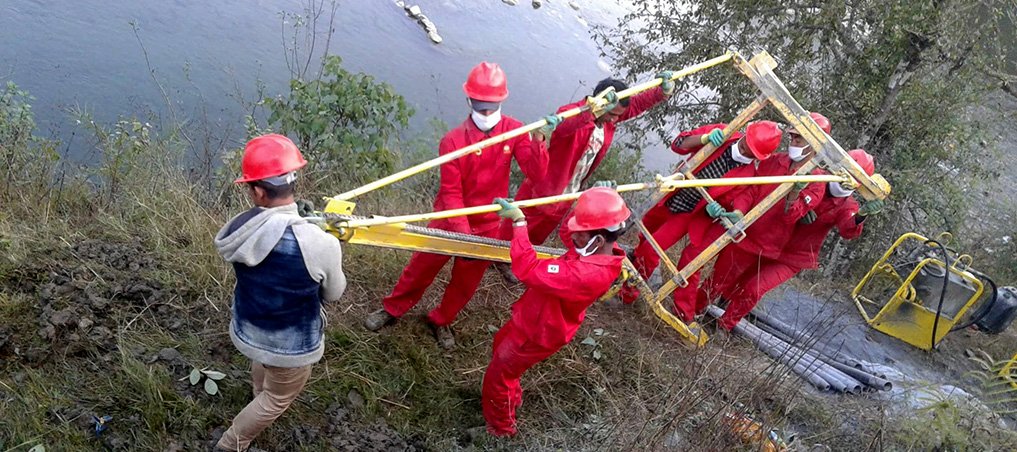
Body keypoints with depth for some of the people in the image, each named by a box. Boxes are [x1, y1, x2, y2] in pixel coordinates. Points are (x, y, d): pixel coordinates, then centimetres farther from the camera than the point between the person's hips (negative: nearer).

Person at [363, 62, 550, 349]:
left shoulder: (514, 130, -11)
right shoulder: (453, 140, -21)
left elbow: (536, 173, -19)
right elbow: (451, 193, -20)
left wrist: (538, 139, -35)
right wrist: (463, 233, -29)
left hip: (488, 225, 3)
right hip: (450, 221, -2)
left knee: (466, 282, 17)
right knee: (422, 268, 13)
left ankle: (441, 321, 41)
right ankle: (392, 310, 38)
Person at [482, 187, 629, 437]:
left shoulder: (585, 274, -44)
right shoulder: (603, 252, -16)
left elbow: (528, 270, -43)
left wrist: (519, 222, -38)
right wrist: (602, 198, -10)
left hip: (536, 335, -9)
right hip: (534, 319, 9)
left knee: (497, 376, 15)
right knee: (501, 345, 33)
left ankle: (501, 427, 42)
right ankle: (512, 397, 59)